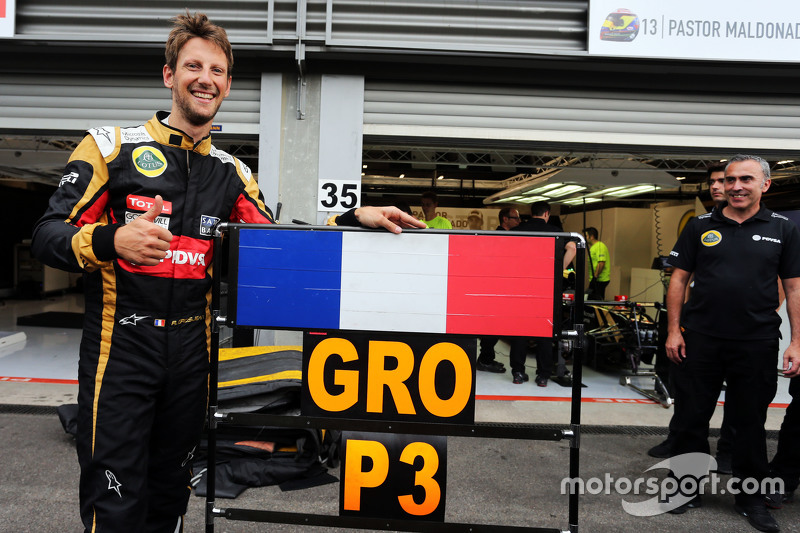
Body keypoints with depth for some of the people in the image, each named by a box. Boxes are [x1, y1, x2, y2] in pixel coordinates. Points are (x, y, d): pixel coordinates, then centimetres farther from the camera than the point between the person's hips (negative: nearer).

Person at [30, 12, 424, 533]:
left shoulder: (232, 173, 10)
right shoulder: (112, 147, -2)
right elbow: (47, 235, -6)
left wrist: (354, 217, -2)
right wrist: (112, 241, -28)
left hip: (192, 350, 4)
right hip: (121, 347, -3)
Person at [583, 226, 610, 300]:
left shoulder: (600, 246, -13)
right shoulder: (592, 247, 20)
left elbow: (601, 263, -22)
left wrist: (595, 277, -23)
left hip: (600, 280, -10)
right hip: (595, 280, 10)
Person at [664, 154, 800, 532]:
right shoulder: (700, 227, 4)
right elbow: (679, 279, 4)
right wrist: (674, 330, -3)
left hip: (757, 343, 0)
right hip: (700, 340, 0)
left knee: (751, 422, 12)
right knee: (691, 418, 8)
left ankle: (751, 497, 29)